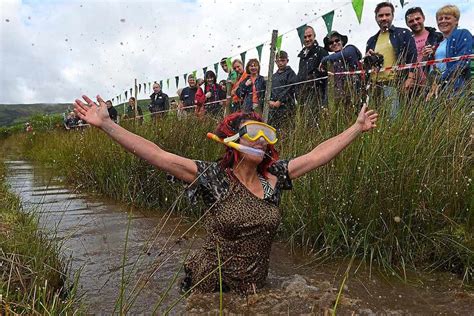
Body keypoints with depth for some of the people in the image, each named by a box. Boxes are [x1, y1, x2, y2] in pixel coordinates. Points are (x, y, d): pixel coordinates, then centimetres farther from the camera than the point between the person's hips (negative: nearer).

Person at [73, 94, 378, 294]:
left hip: (254, 289, 4)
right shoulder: (214, 178, -16)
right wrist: (106, 124, -26)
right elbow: (158, 155, -22)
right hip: (209, 288, -3)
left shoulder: (274, 176, -4)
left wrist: (358, 127, 3)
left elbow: (318, 154, 0)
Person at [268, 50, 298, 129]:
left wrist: (279, 101, -12)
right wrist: (270, 101, -2)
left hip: (285, 106, -6)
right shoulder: (274, 76, 22)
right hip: (273, 106, 6)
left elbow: (290, 89, -6)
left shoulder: (290, 73, 4)